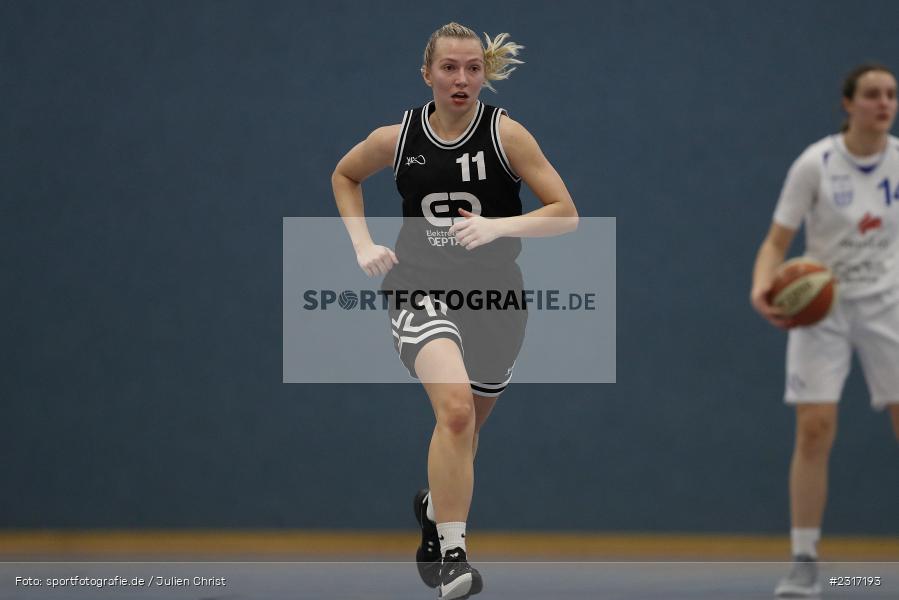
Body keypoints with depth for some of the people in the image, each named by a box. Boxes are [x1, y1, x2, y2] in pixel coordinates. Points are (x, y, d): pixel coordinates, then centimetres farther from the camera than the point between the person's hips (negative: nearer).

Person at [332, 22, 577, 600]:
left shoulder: (505, 133, -8)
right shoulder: (398, 138, -3)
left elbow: (567, 214, -9)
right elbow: (344, 175, 18)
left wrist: (498, 226, -24)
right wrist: (363, 244, 5)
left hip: (495, 294, 2)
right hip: (421, 291, -2)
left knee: (466, 427, 19)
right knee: (455, 406, -28)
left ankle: (435, 508, 51)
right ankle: (452, 553, -27)